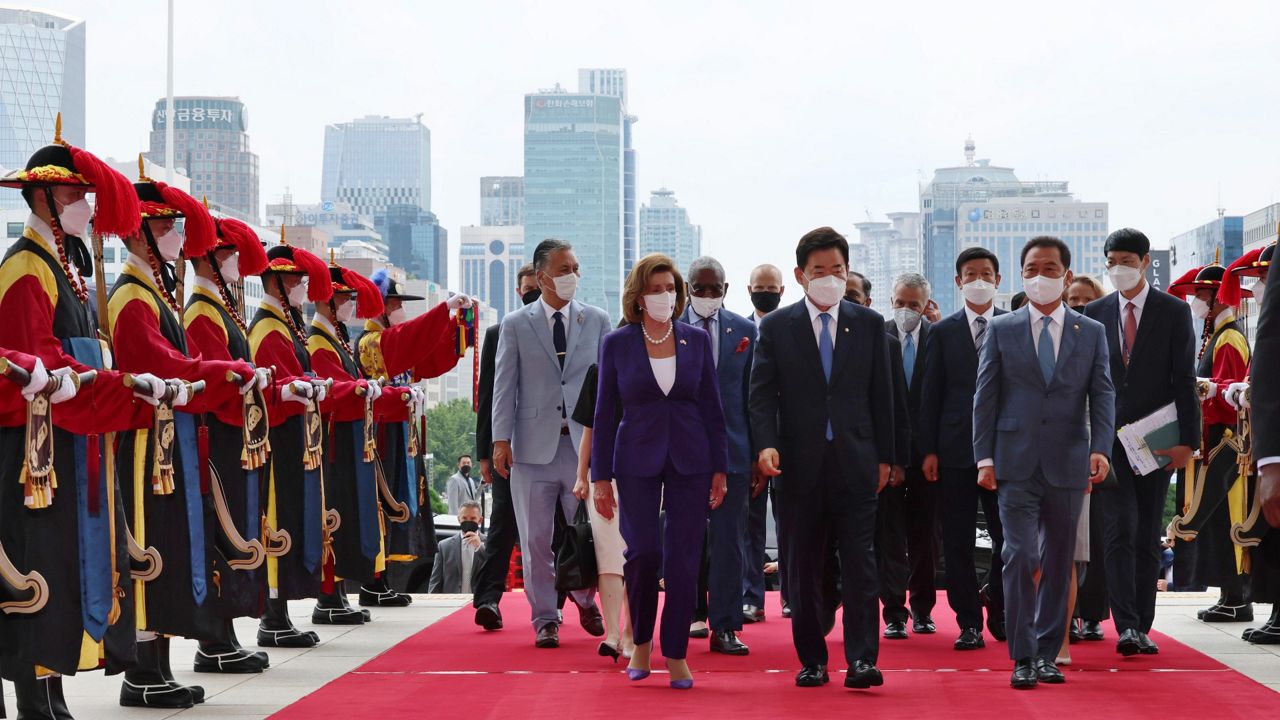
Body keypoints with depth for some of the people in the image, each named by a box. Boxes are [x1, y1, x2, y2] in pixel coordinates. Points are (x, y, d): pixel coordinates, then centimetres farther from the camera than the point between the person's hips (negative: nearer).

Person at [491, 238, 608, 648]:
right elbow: (504, 385, 2)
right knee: (537, 538, 4)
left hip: (585, 441, 1)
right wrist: (501, 439, -5)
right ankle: (544, 618, 15)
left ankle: (584, 598, 31)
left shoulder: (597, 320, 8)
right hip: (535, 443, 0)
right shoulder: (516, 325, 5)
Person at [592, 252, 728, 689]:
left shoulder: (697, 340, 5)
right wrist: (600, 477, 0)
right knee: (643, 551, -11)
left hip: (690, 461, 1)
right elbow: (604, 413, 3)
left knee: (683, 559, -2)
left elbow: (712, 407, 8)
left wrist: (720, 468, 4)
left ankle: (675, 653, 9)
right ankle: (640, 642, 13)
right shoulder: (616, 344, 1)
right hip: (637, 460, -1)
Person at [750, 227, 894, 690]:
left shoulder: (869, 324, 8)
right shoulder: (777, 327, 5)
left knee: (859, 561, -7)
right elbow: (762, 394, 0)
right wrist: (766, 444, -15)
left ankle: (862, 660, -7)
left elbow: (881, 395, 9)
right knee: (803, 568, 5)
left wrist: (884, 457, 6)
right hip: (799, 463, 0)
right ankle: (812, 660, 14)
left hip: (855, 461, 0)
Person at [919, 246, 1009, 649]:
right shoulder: (943, 333, 8)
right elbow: (931, 395, 5)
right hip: (956, 449, 1)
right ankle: (969, 622, 10)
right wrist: (928, 450, -1)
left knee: (1008, 538, 2)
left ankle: (1000, 616, 19)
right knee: (958, 541, 2)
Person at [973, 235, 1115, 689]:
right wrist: (985, 458, -3)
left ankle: (1046, 654, 18)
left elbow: (1102, 396, 2)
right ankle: (1023, 658, -5)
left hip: (1067, 465, 2)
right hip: (1016, 464, -2)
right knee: (1020, 556, -11)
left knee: (1058, 563, 7)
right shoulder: (1001, 330, 6)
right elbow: (985, 397, 4)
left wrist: (1101, 448, -13)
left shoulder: (1091, 333, 9)